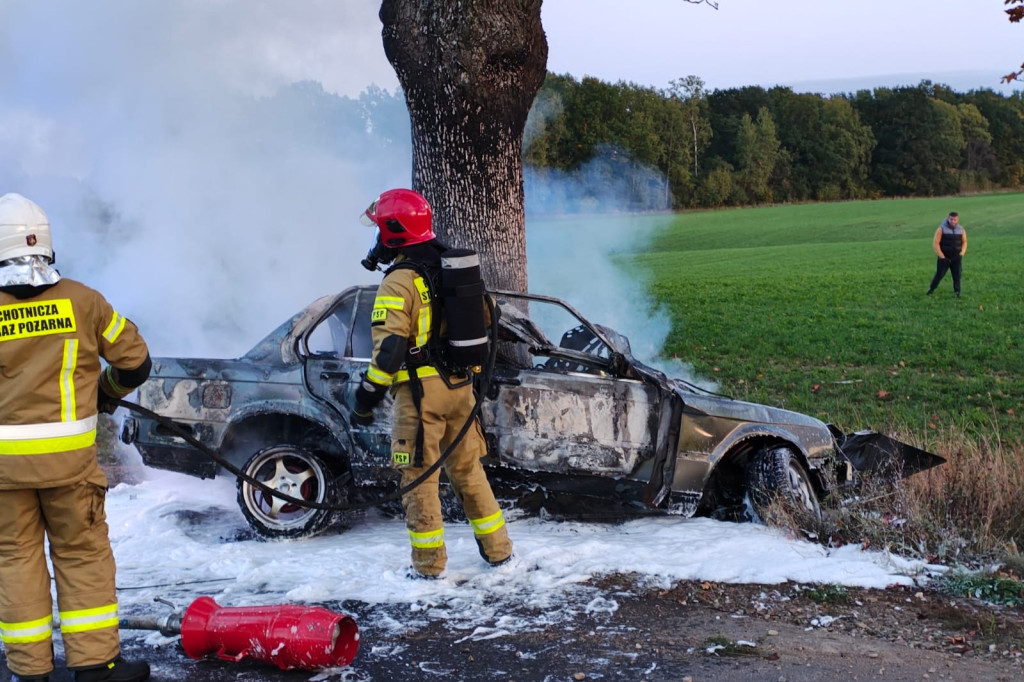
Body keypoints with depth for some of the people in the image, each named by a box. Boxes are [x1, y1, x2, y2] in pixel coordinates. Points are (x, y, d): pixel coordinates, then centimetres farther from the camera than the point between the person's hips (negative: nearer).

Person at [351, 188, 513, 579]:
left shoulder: (400, 282, -14)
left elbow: (389, 349, -21)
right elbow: (485, 319, 16)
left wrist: (366, 398, -13)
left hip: (420, 390, -7)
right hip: (459, 386, 7)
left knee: (419, 477, 3)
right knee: (468, 469, 17)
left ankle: (429, 564, 8)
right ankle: (497, 549, 22)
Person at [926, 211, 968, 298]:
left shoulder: (961, 230, 5)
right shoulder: (942, 229, -7)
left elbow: (964, 242, 17)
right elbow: (935, 243, -8)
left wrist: (962, 253, 2)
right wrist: (942, 256, -11)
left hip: (956, 258, 3)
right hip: (944, 258, -3)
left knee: (957, 276, 0)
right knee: (939, 275, 2)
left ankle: (957, 292, 7)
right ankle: (931, 290, 19)